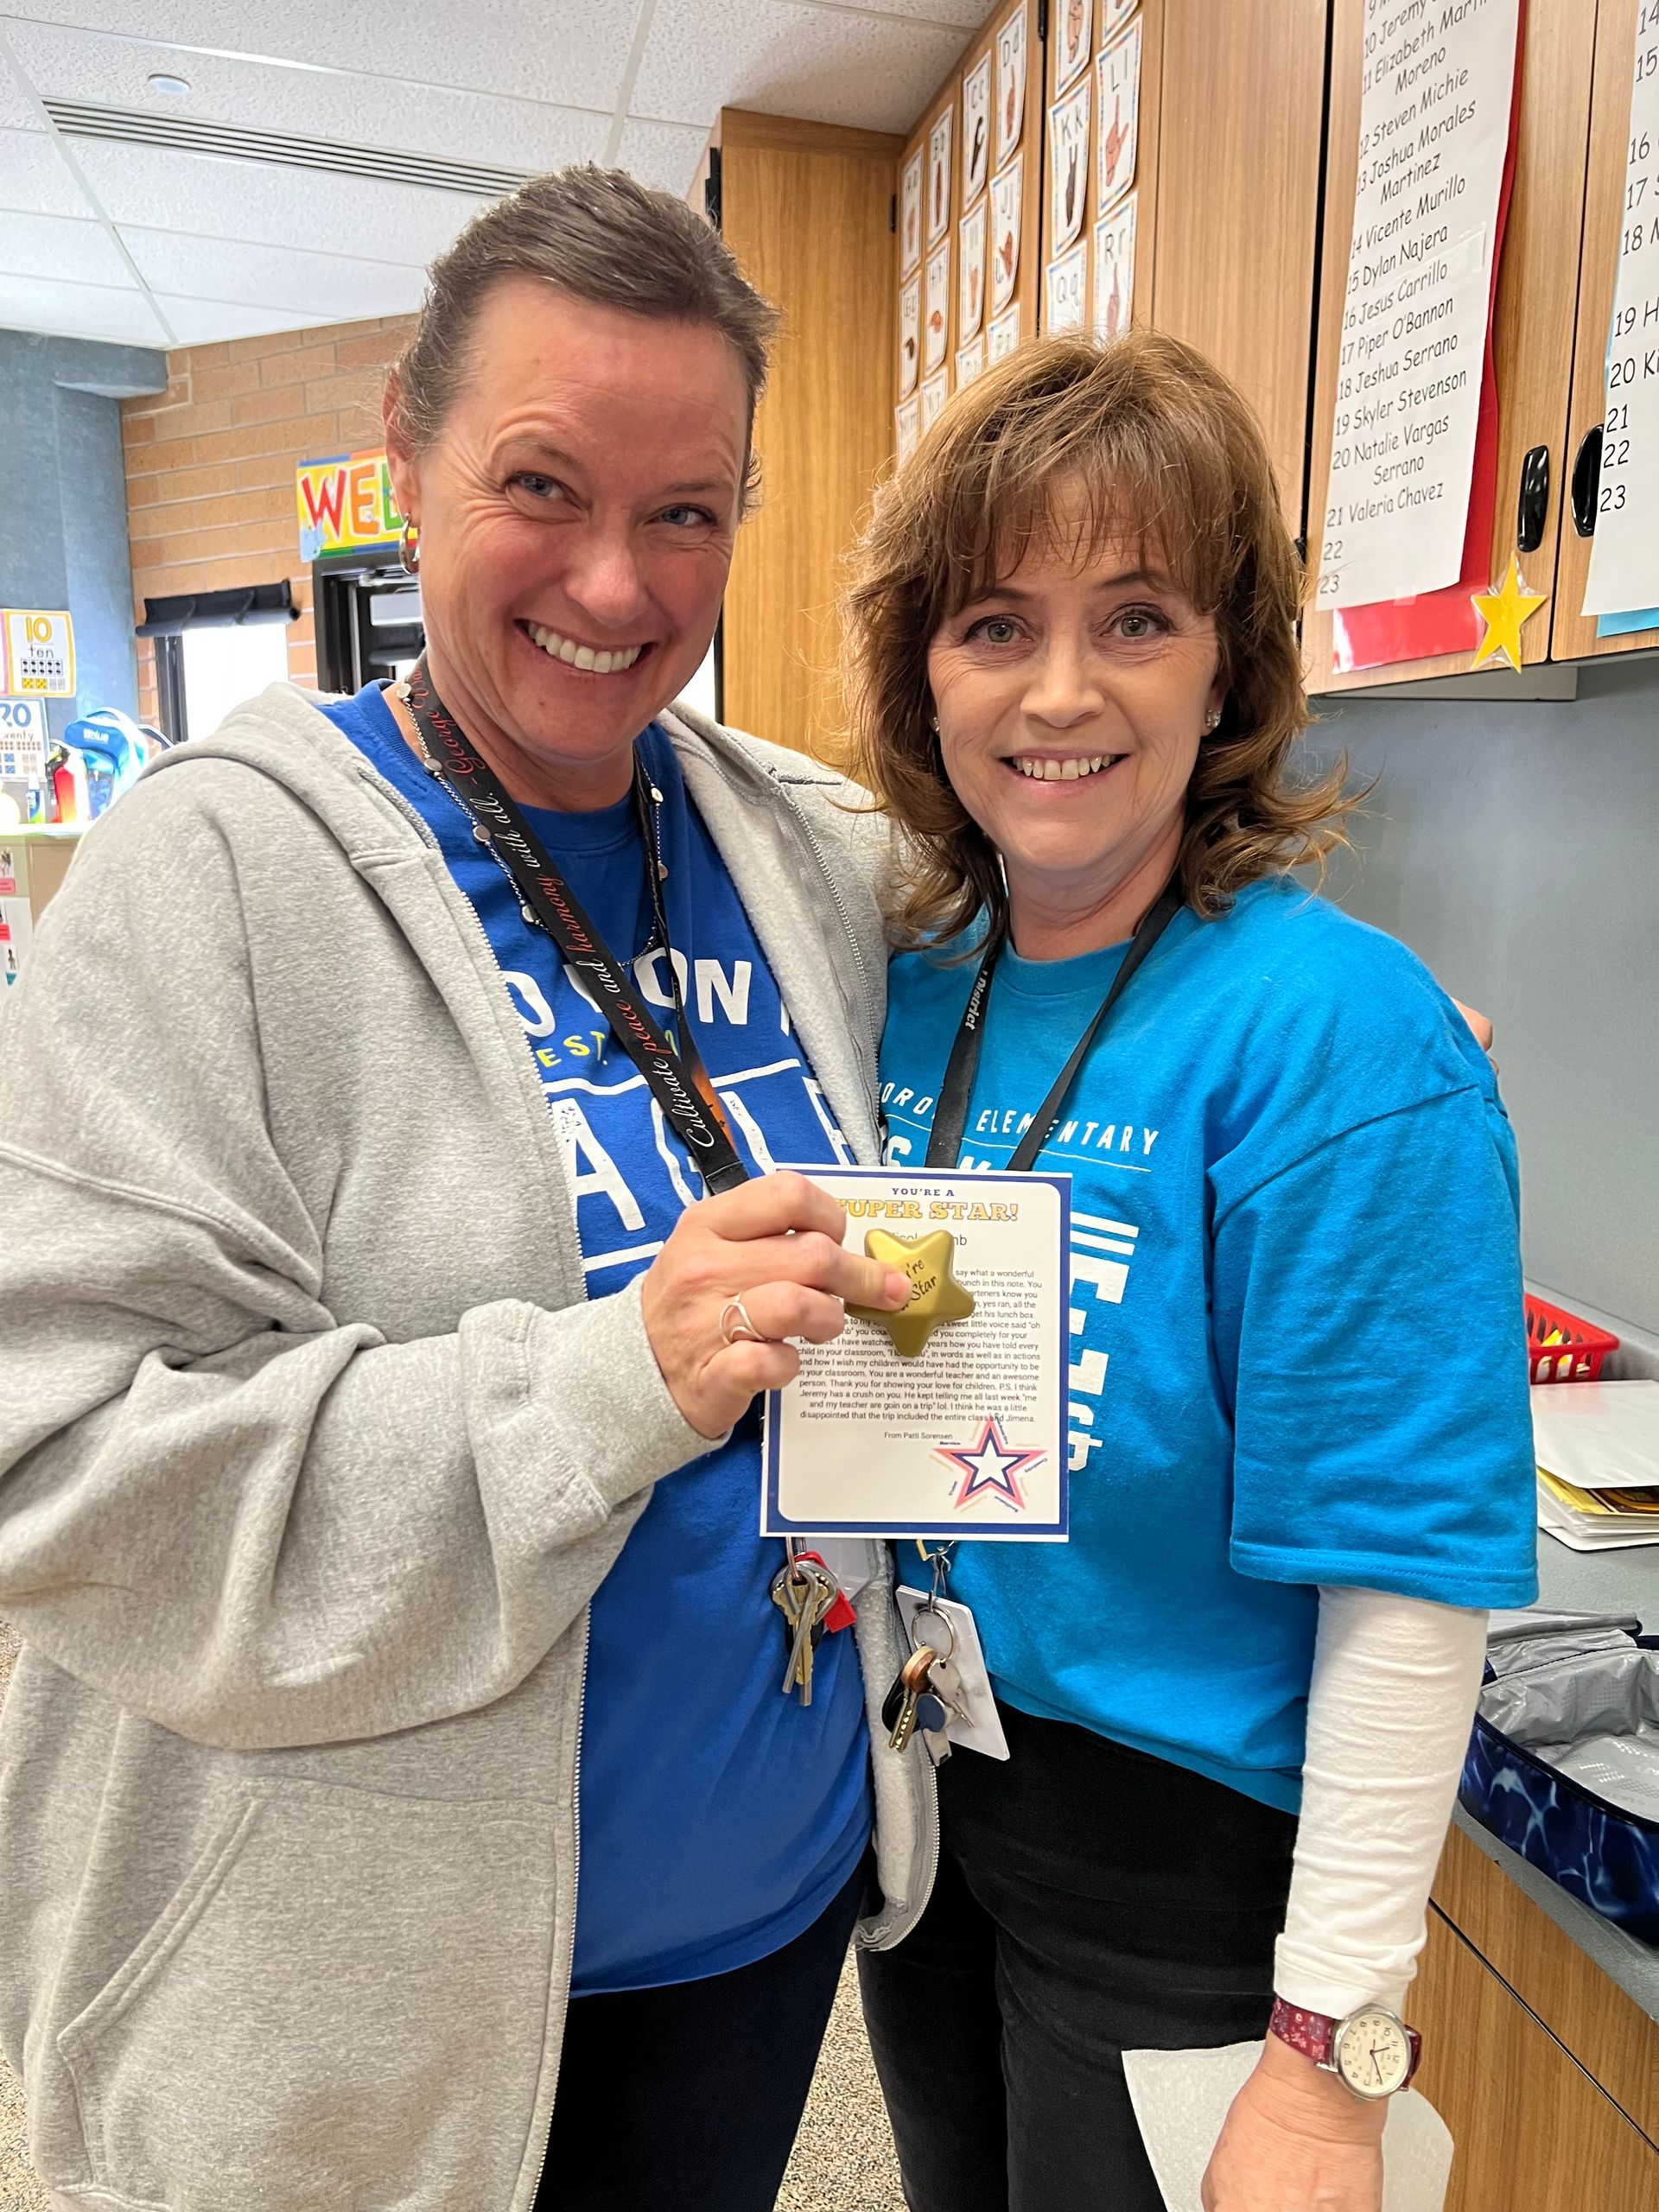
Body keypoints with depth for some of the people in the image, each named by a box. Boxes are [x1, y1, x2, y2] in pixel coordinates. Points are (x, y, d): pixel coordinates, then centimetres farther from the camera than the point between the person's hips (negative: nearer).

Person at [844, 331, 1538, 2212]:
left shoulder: (1334, 1032, -23)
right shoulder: (911, 991, -4)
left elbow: (1406, 1574, -21)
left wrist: (1332, 2057, -17)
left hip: (1182, 1847, -5)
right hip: (917, 1792, 6)